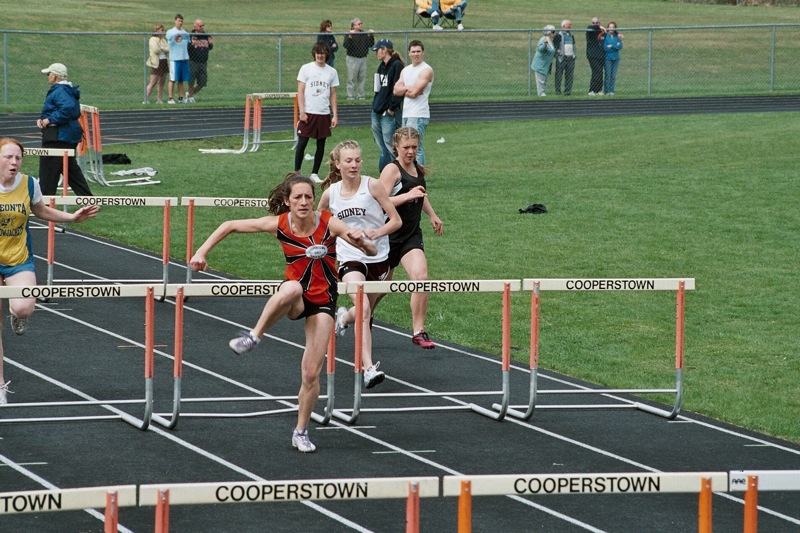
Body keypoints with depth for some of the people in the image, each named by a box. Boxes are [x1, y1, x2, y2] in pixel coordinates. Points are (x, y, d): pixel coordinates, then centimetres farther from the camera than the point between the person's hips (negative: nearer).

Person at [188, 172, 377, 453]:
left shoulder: (329, 223, -15)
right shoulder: (279, 224, -12)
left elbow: (372, 252, -17)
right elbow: (229, 226, -3)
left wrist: (362, 242, -40)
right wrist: (201, 253, -11)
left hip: (323, 300, 0)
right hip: (295, 298, 0)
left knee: (312, 374, -5)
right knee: (291, 288, -42)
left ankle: (301, 432, 15)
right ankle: (254, 336, -29)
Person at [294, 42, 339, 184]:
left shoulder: (331, 72, 8)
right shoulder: (306, 69, 0)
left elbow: (333, 95, 12)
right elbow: (300, 91, -1)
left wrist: (335, 115, 6)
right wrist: (302, 111, -9)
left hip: (324, 114, 3)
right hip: (308, 113, -3)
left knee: (321, 145, 5)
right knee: (302, 143, -4)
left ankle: (315, 174, 15)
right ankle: (296, 172, 6)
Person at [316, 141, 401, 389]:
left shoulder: (372, 185, -7)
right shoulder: (330, 193, -1)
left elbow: (396, 221, -5)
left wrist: (376, 233, -22)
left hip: (378, 257, 1)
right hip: (350, 258, -1)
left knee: (366, 314, 16)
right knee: (364, 309, -24)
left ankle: (345, 317, 54)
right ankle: (369, 369, -28)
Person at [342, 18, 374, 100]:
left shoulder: (364, 35, 12)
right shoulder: (349, 35, -5)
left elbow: (370, 45, 9)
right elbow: (346, 46, -18)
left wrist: (371, 36, -3)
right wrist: (350, 37, -28)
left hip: (363, 58, 5)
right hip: (352, 58, -5)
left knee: (362, 78, 7)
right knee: (352, 78, -4)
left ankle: (360, 95, 14)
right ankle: (350, 95, 1)